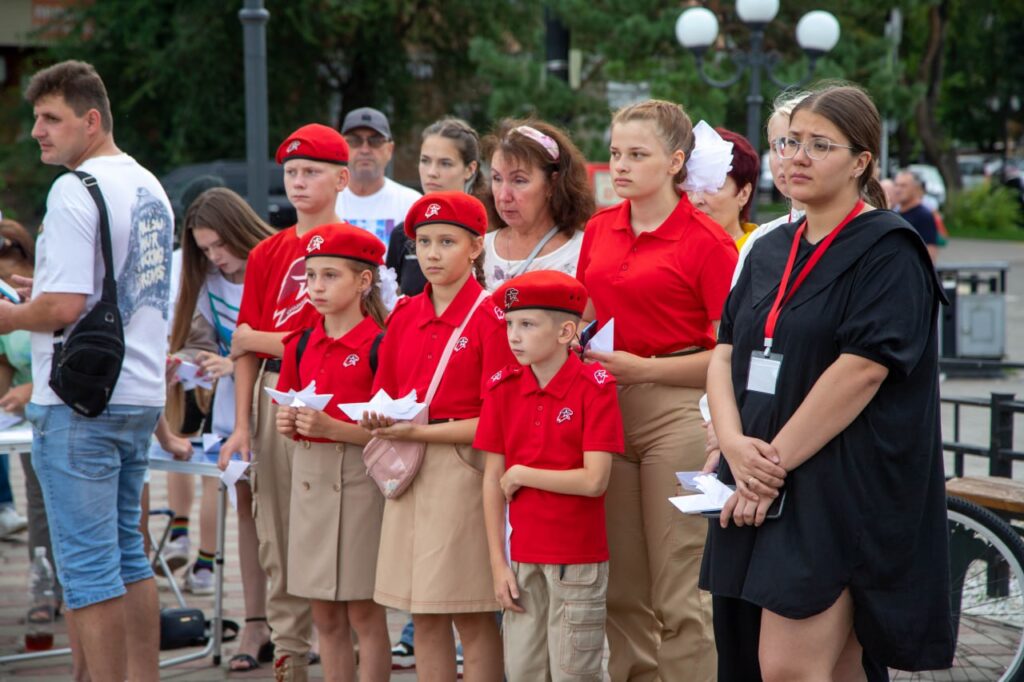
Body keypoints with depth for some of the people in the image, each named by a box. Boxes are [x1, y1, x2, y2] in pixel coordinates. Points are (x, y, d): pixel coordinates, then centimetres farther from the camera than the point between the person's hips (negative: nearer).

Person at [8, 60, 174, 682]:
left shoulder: (75, 191, -14)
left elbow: (64, 305, -21)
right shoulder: (151, 188, 14)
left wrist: (12, 316, -2)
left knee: (87, 566, -5)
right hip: (143, 395, 9)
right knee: (128, 554, 15)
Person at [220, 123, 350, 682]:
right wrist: (242, 426, 3)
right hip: (271, 400, 6)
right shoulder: (267, 254, 13)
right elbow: (245, 348, 10)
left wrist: (256, 338, 0)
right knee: (275, 535, 7)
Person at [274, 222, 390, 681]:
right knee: (325, 615, 11)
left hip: (359, 479, -6)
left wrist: (334, 429, -22)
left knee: (364, 612, -1)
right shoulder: (301, 345, 10)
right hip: (308, 475, 7)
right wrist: (286, 424, 1)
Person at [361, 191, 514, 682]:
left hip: (464, 468, -6)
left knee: (473, 617, -2)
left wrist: (419, 432, -17)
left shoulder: (490, 317, -7)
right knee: (424, 618, 9)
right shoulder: (404, 315, 12)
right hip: (410, 471, 6)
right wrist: (378, 420, -6)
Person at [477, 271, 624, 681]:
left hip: (579, 557, -4)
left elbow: (594, 481, -16)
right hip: (522, 555, 4)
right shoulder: (503, 388, 3)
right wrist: (498, 564, 0)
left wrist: (521, 474, -9)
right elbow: (492, 480, 3)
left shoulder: (594, 387, -9)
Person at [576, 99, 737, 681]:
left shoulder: (707, 240, -8)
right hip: (606, 410, 6)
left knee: (680, 593, -4)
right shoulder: (599, 229, 11)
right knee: (622, 587, 10)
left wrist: (645, 368, -17)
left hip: (676, 411, -6)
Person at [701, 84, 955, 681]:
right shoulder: (770, 253, 17)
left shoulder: (888, 250, -6)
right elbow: (726, 354, 11)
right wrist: (735, 442, -8)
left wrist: (777, 461, -16)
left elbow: (862, 369, -16)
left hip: (845, 492, -7)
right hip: (763, 493, 7)